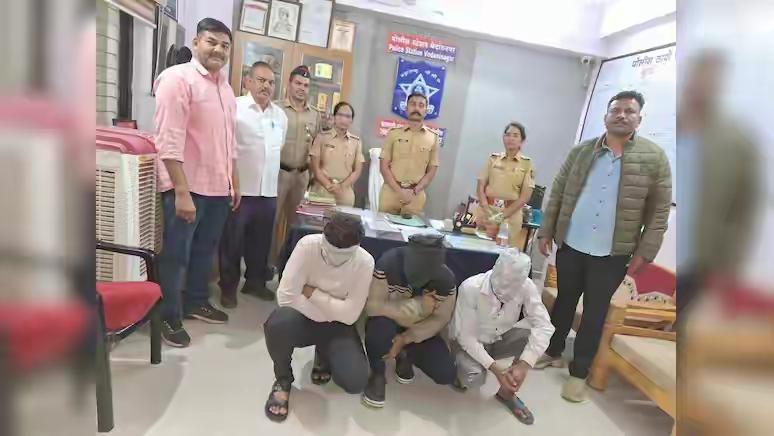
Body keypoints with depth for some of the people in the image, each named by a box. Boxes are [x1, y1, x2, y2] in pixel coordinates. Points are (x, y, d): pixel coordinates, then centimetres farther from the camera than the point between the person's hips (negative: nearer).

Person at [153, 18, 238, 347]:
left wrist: (234, 182, 18)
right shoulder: (178, 78, -10)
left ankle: (196, 302, 35)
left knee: (205, 251, 18)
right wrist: (182, 192, -23)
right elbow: (169, 141, -18)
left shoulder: (225, 87, 14)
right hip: (187, 187, -7)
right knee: (175, 255, 4)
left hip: (218, 187, 8)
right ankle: (169, 319, 18)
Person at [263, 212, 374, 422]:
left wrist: (312, 293, -20)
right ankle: (283, 379, -3)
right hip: (303, 318, -1)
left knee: (356, 381, -22)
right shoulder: (307, 245, -23)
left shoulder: (364, 263, -19)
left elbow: (349, 315, -20)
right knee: (277, 324, -37)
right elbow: (286, 296, -26)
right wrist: (331, 310, -20)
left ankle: (324, 356, 15)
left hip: (336, 326, 1)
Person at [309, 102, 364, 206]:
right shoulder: (322, 137, 2)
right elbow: (315, 167, 0)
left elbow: (357, 171, 5)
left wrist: (342, 186, -9)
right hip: (321, 192, -1)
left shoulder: (356, 142, 6)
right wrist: (329, 185, -12)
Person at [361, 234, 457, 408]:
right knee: (379, 328, -38)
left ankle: (405, 354, 17)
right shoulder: (388, 263, -32)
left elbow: (439, 319, -12)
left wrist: (404, 339, -21)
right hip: (388, 323, -2)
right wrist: (418, 306, -34)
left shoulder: (446, 280, -23)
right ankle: (377, 375, -5)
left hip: (419, 329, 3)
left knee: (446, 375, -13)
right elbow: (372, 306, -28)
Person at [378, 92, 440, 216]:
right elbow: (384, 166, 0)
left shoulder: (433, 138, 4)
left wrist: (414, 192, -8)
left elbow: (431, 171, 5)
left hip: (416, 196, 0)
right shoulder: (394, 133, 3)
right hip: (391, 191, 0)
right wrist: (400, 191, -11)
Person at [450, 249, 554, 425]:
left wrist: (523, 365, -39)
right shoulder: (470, 288, -32)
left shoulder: (527, 286, -23)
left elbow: (544, 326, -28)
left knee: (535, 336, -24)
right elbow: (465, 336, -26)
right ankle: (462, 371, 8)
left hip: (501, 338, 4)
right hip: (470, 342, -4)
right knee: (474, 377, -32)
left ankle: (507, 392, -3)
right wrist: (495, 368, -34)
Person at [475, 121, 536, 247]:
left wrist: (504, 214, -12)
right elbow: (481, 186, 4)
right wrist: (486, 208, -11)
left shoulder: (527, 163, 1)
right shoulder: (493, 158, 6)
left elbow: (525, 196, -4)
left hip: (511, 214, -2)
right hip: (487, 210, 2)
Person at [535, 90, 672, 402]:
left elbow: (660, 211, -3)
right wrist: (546, 232, 2)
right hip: (570, 245, 2)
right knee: (564, 301, 17)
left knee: (594, 313, 8)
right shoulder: (580, 152, 3)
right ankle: (552, 352, 35)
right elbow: (557, 194, 5)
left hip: (613, 254, -2)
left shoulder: (654, 158, -3)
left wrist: (644, 253, -7)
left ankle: (579, 372, 21)